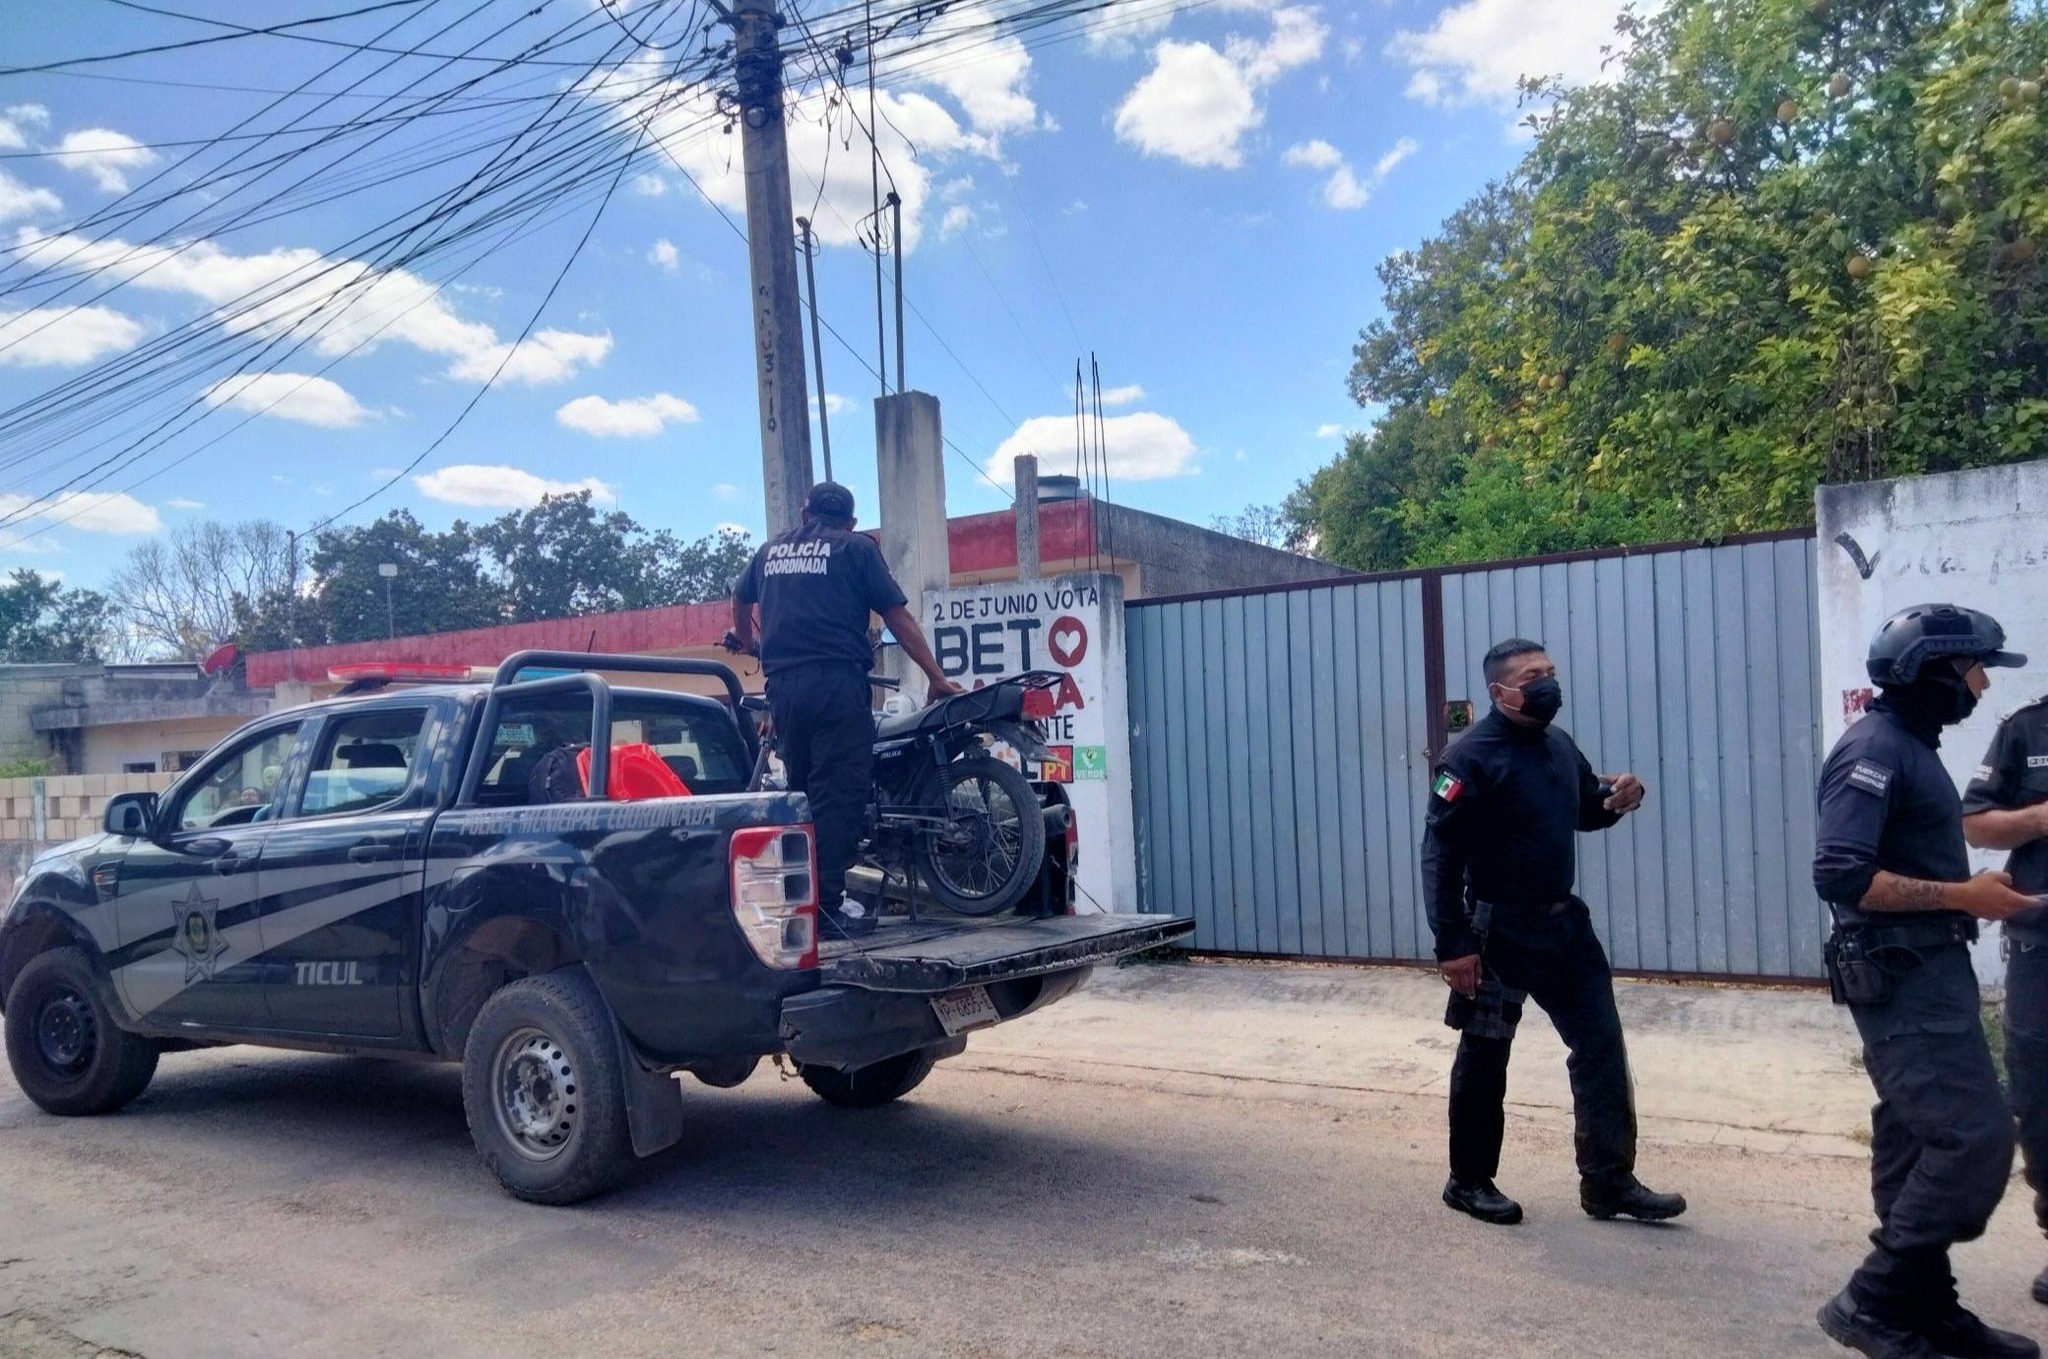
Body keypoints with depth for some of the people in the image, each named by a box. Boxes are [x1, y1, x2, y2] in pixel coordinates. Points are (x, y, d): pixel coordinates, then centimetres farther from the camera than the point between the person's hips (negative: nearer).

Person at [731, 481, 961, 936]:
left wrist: (749, 642, 56)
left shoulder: (772, 550, 21)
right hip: (836, 680, -5)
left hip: (782, 684, 5)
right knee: (839, 790, -6)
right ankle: (828, 898, -12)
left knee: (800, 790, 14)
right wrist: (937, 677, 4)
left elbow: (739, 600, 36)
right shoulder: (856, 548, 6)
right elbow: (898, 618, 1)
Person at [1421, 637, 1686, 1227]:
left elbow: (1583, 811, 22)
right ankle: (1469, 1182, 22)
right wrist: (1452, 944, -22)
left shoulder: (1559, 745, 6)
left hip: (1564, 923, 7)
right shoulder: (1471, 758, -17)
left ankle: (1609, 1182, 18)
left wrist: (1616, 798, -2)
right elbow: (1440, 855, -18)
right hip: (1499, 933, -7)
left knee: (1601, 1044, 7)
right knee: (1484, 1059, 6)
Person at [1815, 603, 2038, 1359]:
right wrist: (1962, 896, -20)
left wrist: (1971, 893, 6)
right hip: (1901, 977, -10)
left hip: (1927, 972, 10)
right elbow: (1841, 874, -25)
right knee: (1975, 1137, -11)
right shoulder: (1876, 748, -16)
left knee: (1920, 1141, 13)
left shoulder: (1911, 747, 15)